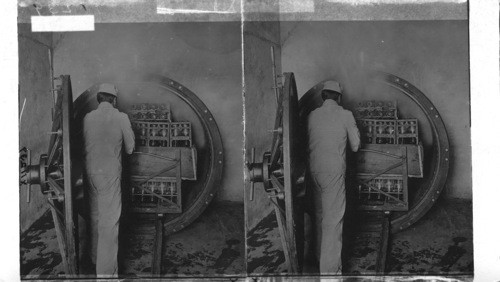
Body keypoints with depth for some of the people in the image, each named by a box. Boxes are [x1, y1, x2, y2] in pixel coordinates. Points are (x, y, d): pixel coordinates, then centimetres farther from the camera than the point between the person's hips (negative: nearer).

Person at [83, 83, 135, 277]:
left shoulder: (88, 118, 2)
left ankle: (95, 257, 34)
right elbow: (130, 148, 0)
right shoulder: (121, 118, -8)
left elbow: (84, 144, 9)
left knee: (95, 216, 20)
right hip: (110, 173, -5)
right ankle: (106, 271, -3)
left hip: (90, 172, 5)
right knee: (110, 221, -2)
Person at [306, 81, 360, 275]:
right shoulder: (345, 115, -4)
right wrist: (355, 131, 22)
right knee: (334, 219, -4)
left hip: (314, 170, 5)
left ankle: (321, 255, 32)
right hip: (334, 171, -5)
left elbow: (307, 145, 12)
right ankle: (329, 269, -7)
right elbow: (355, 146, 3)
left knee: (320, 215, 19)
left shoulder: (312, 115, 7)